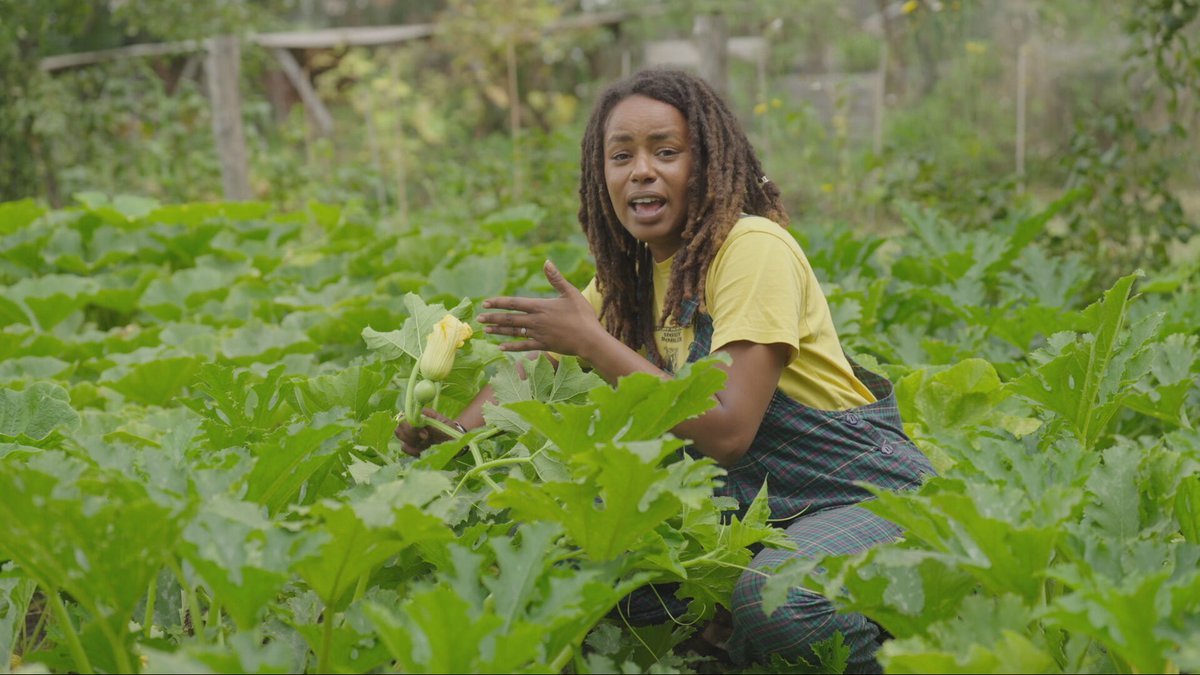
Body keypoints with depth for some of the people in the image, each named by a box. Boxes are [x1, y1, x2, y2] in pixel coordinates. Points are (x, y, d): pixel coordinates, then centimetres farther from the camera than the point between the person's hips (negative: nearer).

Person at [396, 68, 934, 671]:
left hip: (864, 493, -6)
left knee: (773, 601, -36)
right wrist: (452, 429, -5)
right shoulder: (635, 271, 5)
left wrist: (593, 342, -24)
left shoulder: (753, 248, -18)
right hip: (754, 503, 7)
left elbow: (727, 431, -26)